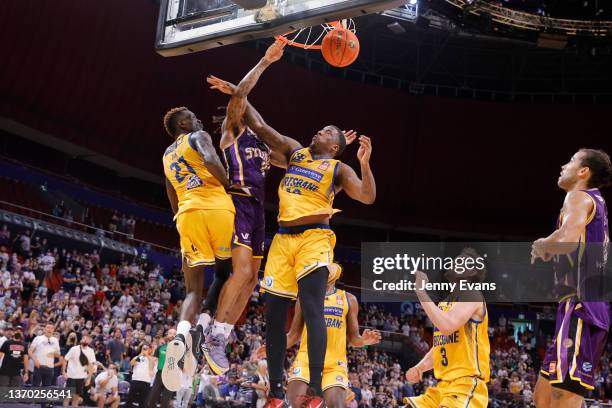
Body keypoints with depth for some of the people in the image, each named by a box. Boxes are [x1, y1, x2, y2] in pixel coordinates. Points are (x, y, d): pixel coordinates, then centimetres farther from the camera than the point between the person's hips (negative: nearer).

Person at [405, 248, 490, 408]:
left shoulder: (471, 295, -7)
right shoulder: (444, 301, 19)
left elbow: (447, 326, -25)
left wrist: (421, 291, -17)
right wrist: (419, 367, 8)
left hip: (466, 384, -9)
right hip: (443, 384, 9)